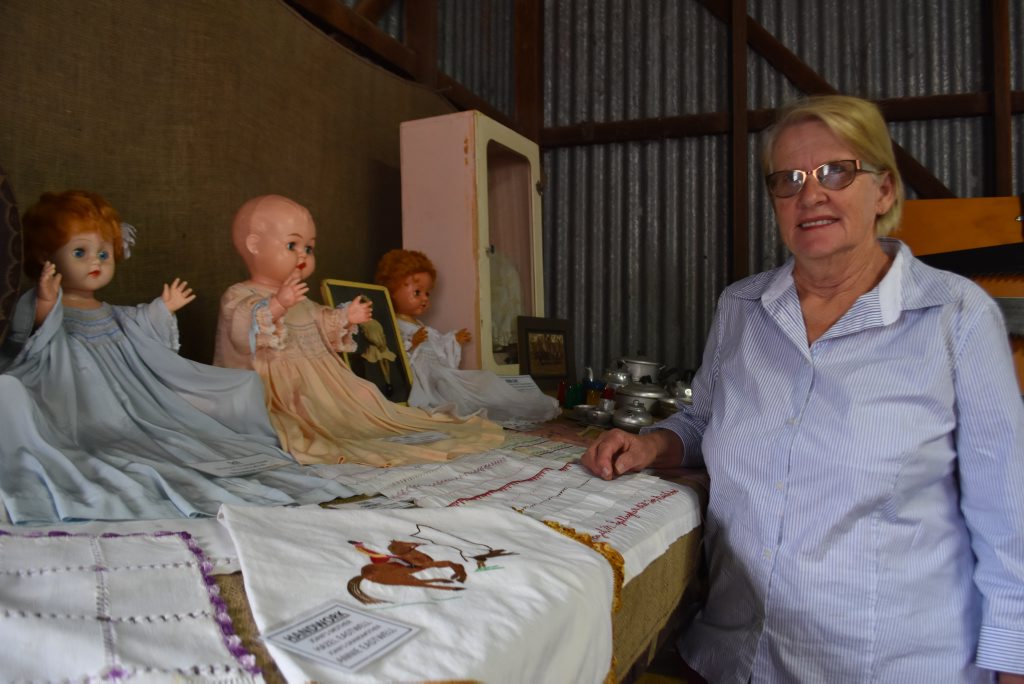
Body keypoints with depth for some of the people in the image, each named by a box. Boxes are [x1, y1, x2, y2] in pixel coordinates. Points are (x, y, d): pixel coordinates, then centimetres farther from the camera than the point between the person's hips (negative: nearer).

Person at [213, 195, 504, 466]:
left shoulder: (300, 301, 19)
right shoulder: (239, 296, -8)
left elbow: (320, 327, 33)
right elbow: (242, 332, -27)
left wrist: (345, 318, 17)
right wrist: (275, 307, -42)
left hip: (320, 384, 9)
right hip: (278, 393, -9)